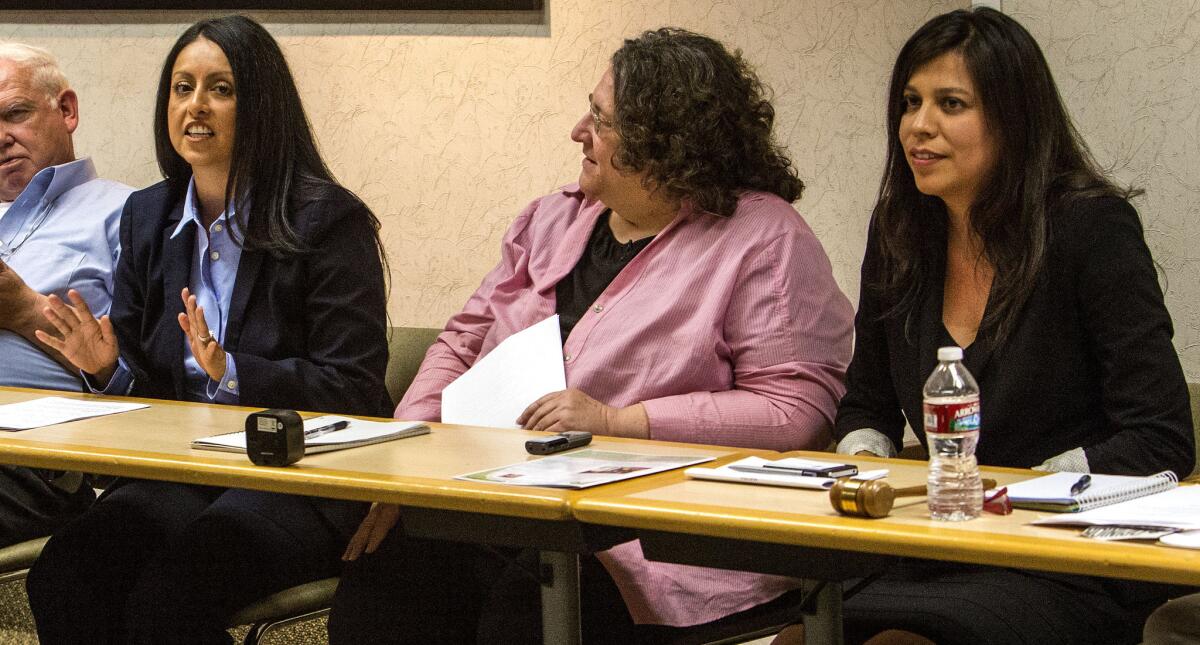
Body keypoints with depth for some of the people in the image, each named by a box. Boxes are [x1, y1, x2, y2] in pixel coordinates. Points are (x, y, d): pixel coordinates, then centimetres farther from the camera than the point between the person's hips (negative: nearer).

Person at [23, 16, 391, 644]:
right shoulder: (147, 217, 13)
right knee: (60, 577, -24)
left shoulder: (328, 221, -5)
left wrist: (231, 372, -22)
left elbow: (352, 388, -9)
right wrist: (109, 367, -5)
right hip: (181, 471, 5)